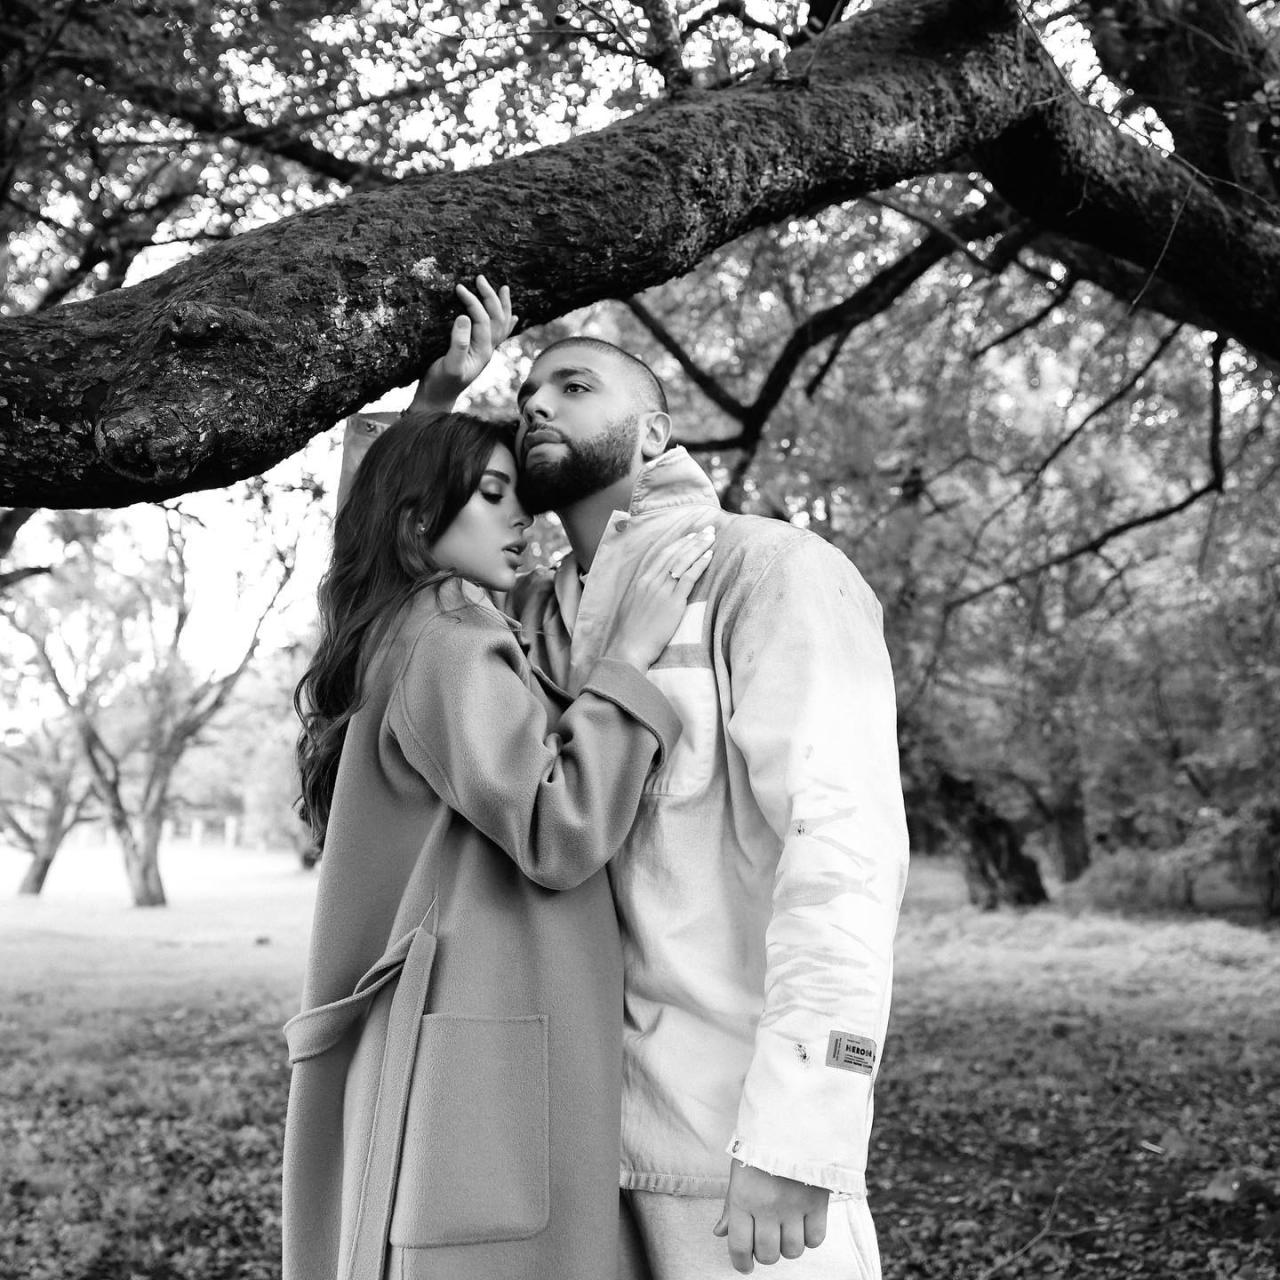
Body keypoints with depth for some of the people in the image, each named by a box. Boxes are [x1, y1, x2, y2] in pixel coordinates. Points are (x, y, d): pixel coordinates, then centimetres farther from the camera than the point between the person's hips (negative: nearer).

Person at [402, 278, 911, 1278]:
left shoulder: (768, 571, -7)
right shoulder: (540, 611, 14)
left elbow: (842, 844, -18)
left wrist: (796, 1134, -27)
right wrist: (436, 409, 11)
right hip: (581, 1121, 7)